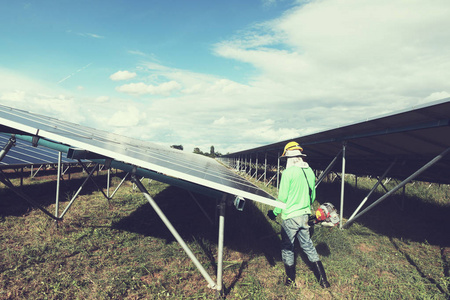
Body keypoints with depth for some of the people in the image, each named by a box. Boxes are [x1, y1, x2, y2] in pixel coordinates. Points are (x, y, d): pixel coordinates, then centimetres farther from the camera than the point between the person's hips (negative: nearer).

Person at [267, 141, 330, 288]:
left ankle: (291, 280, 23)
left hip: (290, 217, -6)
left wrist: (274, 212, 1)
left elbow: (282, 197, -13)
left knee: (287, 248, 10)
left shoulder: (288, 172, -16)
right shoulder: (309, 171, 4)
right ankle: (323, 279, 21)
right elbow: (312, 196, 13)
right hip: (305, 216, 6)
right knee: (308, 245, 17)